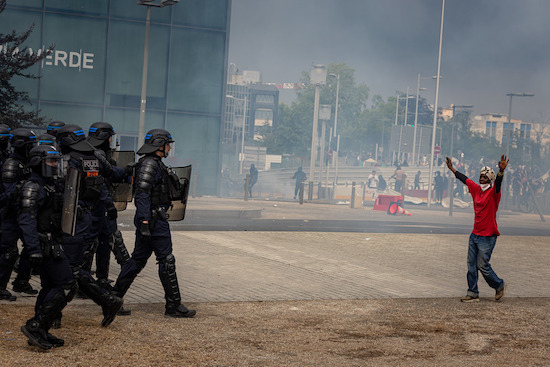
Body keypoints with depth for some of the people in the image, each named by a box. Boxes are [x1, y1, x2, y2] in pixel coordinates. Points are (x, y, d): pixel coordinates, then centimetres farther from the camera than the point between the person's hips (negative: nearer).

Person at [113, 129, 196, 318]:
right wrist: (145, 222, -27)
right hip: (154, 219, -11)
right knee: (166, 260, -6)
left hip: (148, 219, 11)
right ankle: (173, 306, -1)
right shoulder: (150, 164, -15)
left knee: (138, 258, 13)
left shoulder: (155, 163, 18)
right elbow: (142, 194, -22)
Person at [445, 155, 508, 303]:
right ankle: (473, 294, 15)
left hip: (487, 236, -7)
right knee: (471, 265, 8)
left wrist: (501, 171, -53)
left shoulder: (493, 192, -11)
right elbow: (465, 179, 24)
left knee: (482, 265, -6)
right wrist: (452, 168, 33)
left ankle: (499, 285, 16)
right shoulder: (477, 189, 9)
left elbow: (498, 183, -32)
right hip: (475, 235, 7)